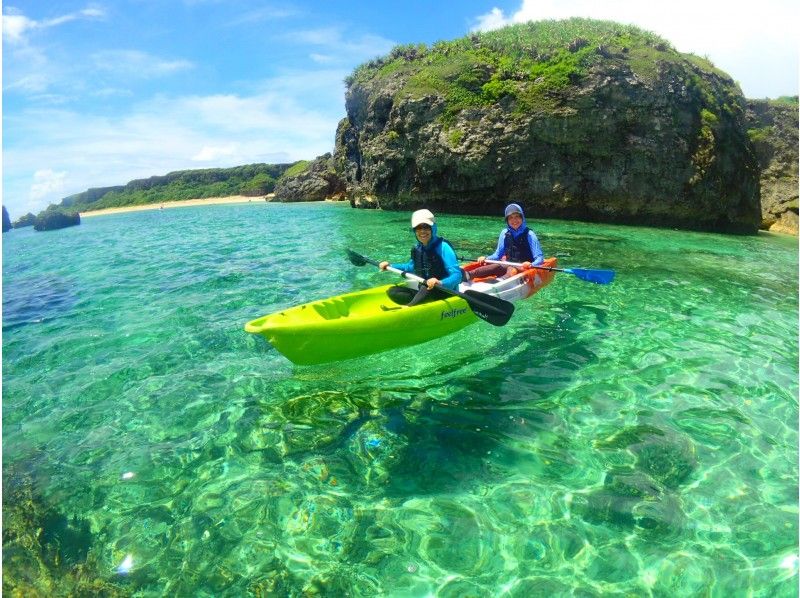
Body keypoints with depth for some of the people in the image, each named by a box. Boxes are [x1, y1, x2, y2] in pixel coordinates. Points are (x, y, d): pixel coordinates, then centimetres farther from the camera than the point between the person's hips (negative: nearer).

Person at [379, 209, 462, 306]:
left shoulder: (443, 247, -16)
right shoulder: (417, 249, 4)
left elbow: (457, 275, -23)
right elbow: (412, 266, 26)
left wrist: (440, 283, -43)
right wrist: (390, 266, 16)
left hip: (445, 292, -7)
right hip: (423, 293, 7)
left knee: (427, 288, -38)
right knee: (393, 291, -10)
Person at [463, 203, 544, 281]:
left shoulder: (529, 234, -3)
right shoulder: (504, 233, 8)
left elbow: (540, 257, -6)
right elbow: (498, 254, 16)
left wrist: (531, 265, -27)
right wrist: (486, 259, -4)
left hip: (524, 267, -2)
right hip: (508, 265, 3)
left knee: (512, 269, -36)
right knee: (498, 266, -30)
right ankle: (469, 275, -57)